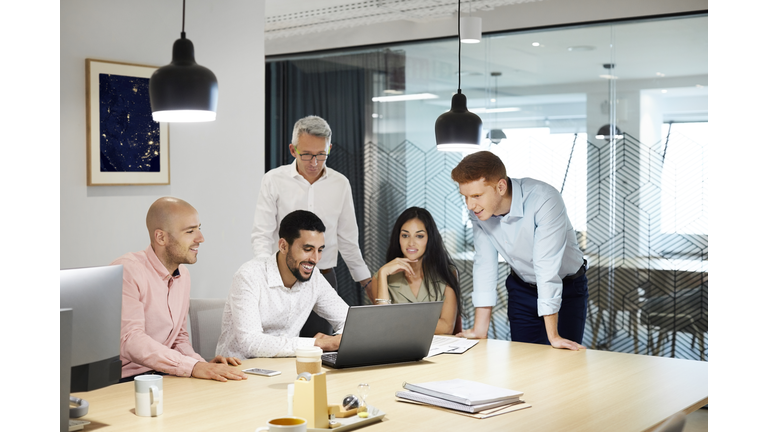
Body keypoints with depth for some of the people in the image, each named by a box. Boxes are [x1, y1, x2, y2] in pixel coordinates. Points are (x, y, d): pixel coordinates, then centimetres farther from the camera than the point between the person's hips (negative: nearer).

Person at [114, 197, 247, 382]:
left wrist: (204, 365, -2)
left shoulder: (183, 275, 12)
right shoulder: (128, 271, -15)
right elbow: (130, 341, -25)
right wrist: (194, 367, -31)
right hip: (122, 381, -7)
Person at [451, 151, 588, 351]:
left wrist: (553, 336, -33)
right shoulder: (477, 210, -16)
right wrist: (480, 329, -13)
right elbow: (485, 264, -12)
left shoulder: (544, 200, -33)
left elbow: (546, 267, -35)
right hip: (522, 288, 4)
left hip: (566, 287, -4)